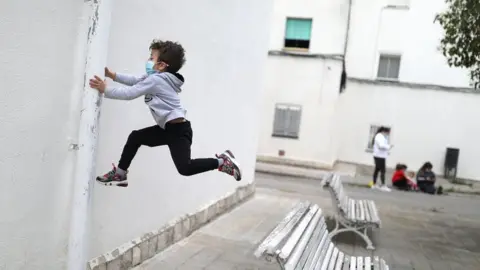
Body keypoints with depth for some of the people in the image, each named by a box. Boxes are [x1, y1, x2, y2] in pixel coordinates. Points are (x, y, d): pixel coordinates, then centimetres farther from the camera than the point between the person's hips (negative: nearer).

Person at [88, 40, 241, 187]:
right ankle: (120, 175, 24)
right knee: (135, 137, 16)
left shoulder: (155, 80, -15)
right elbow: (135, 81, 19)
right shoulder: (158, 78, 15)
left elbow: (129, 93, -16)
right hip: (168, 128, 11)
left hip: (179, 129, -11)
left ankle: (222, 161, -5)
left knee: (185, 168, -19)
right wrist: (112, 75, 12)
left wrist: (105, 90, -10)